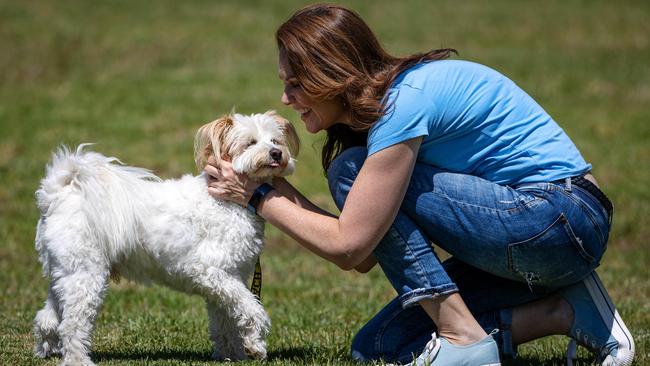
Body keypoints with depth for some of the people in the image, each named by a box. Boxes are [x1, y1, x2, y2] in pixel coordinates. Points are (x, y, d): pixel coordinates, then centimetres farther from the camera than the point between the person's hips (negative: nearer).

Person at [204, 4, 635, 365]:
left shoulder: (404, 102, -18)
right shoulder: (384, 101, 12)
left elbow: (347, 246, -18)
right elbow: (364, 258, 8)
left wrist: (257, 197, -6)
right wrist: (275, 185, 6)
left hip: (562, 222, -10)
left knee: (352, 171, -12)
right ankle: (562, 312, 3)